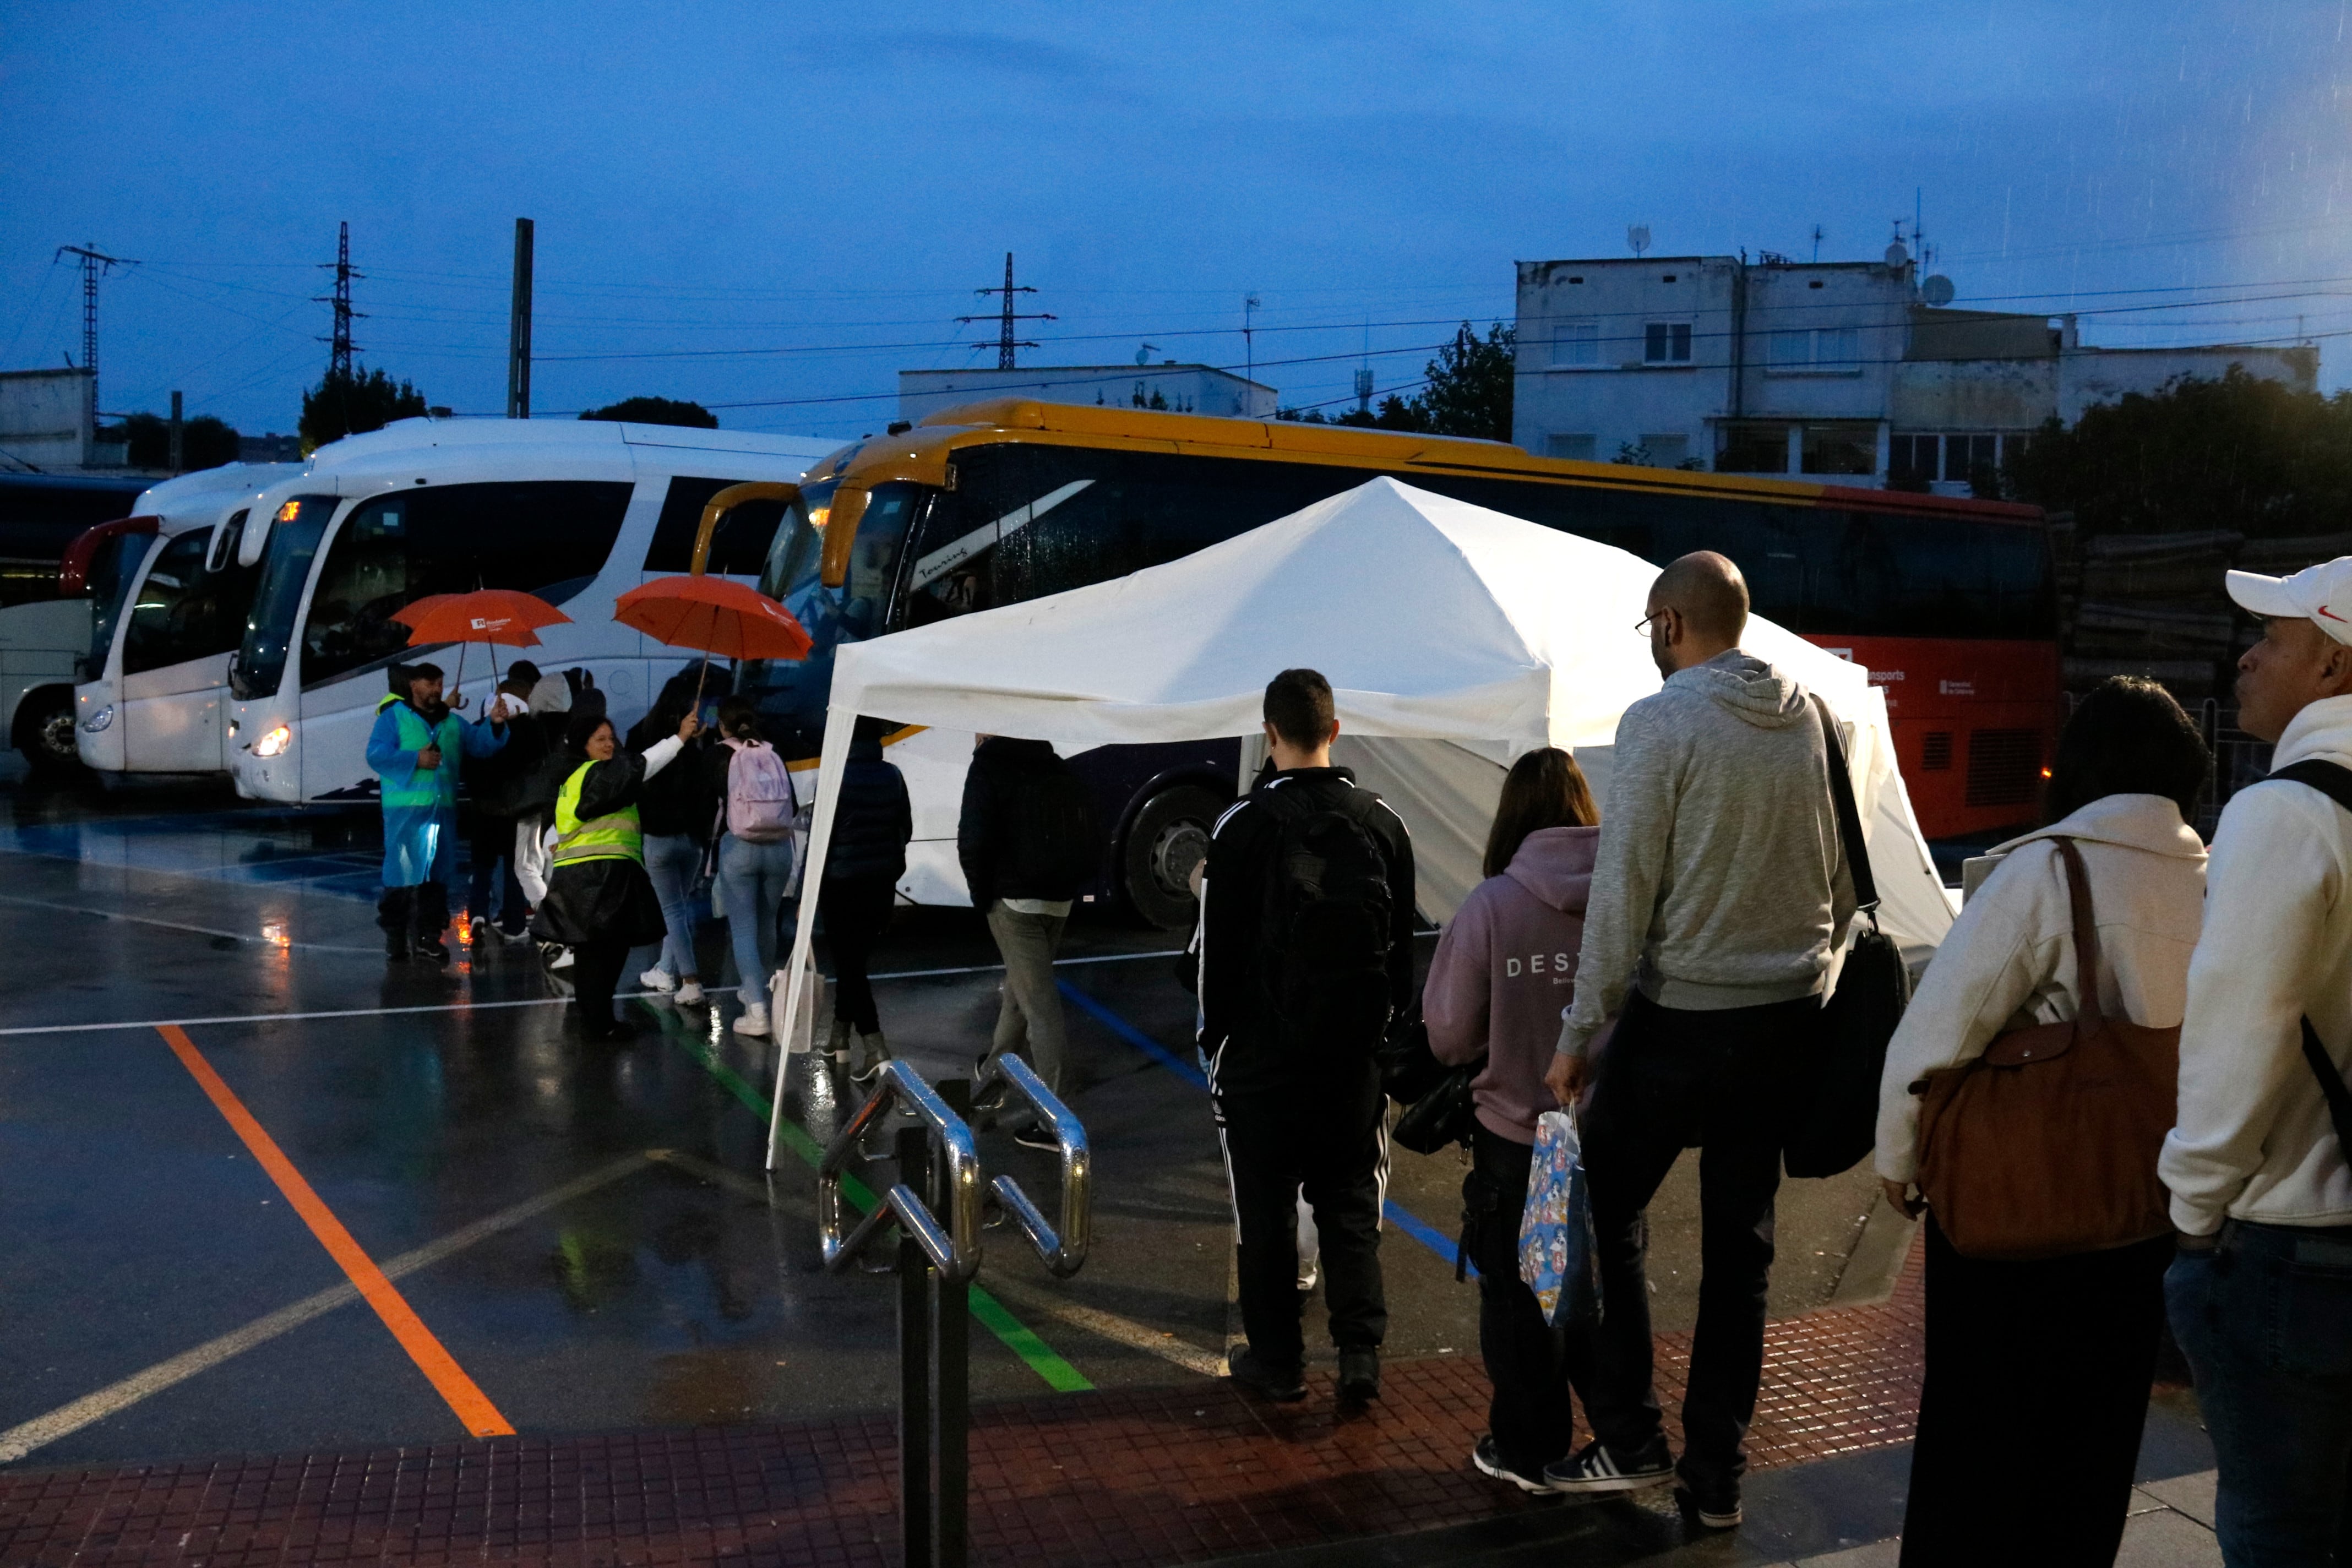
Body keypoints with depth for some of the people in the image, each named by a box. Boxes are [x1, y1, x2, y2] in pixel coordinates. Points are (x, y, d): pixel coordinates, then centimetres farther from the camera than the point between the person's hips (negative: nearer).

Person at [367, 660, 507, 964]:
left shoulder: (452, 722, 19)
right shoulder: (394, 716, 2)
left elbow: (479, 743, 10)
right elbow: (376, 755, -8)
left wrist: (495, 725, -9)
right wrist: (415, 760, -16)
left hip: (443, 809, 5)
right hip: (405, 810, -5)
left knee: (437, 874, 8)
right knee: (403, 872, -6)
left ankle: (428, 937, 15)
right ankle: (395, 937, 3)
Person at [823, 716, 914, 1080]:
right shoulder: (893, 776, 0)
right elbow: (905, 829, 8)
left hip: (842, 885, -5)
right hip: (883, 883, 5)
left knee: (849, 963, -1)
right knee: (856, 958, 19)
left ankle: (875, 1047, -12)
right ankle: (841, 1035, 30)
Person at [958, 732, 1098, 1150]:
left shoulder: (989, 767, -5)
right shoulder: (1058, 770, 15)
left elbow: (974, 841, -15)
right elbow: (1089, 840, 13)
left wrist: (982, 895, -3)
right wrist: (1073, 886, 13)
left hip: (1015, 899, -7)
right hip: (1060, 900, 7)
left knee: (1040, 1006, -9)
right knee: (1020, 989, 25)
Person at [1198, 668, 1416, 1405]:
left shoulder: (1243, 826, -12)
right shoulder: (1383, 824, 1)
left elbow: (1220, 947, -8)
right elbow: (1402, 947, 7)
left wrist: (1214, 1034, 3)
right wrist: (1385, 1026, 17)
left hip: (1261, 1048, -3)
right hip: (1353, 1048, 3)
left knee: (1265, 1207, 7)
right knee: (1351, 1204, 12)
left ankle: (1276, 1360, 15)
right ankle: (1360, 1351, 6)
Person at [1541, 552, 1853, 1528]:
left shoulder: (1660, 723, -12)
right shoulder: (1810, 719, 4)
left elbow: (1623, 888, -14)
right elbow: (1842, 873, 7)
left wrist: (1581, 1029, -9)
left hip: (1682, 1015, -5)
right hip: (1789, 1013, 5)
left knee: (1609, 1208, 12)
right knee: (1739, 1244, 11)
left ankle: (1628, 1438, 10)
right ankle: (1715, 1475, 18)